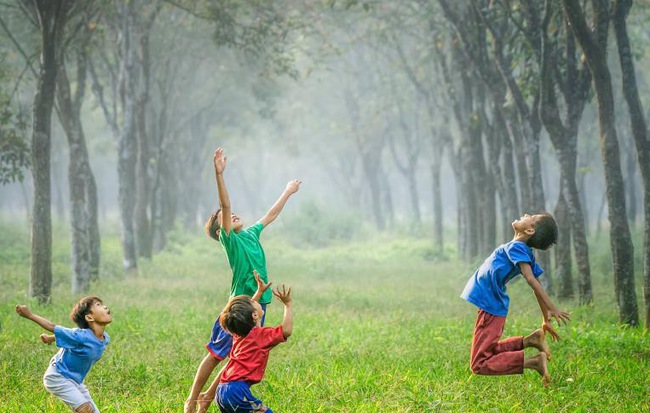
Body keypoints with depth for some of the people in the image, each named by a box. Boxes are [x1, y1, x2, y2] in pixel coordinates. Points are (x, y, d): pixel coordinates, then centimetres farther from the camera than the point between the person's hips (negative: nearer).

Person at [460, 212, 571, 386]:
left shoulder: (516, 247, -19)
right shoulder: (526, 253, 6)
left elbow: (532, 280, -29)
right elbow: (537, 286, 11)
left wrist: (551, 309, -38)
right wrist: (546, 321, 17)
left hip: (490, 308, -9)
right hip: (496, 307, 9)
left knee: (480, 365, -10)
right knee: (490, 352, 26)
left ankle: (533, 361, -20)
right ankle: (529, 340, 8)